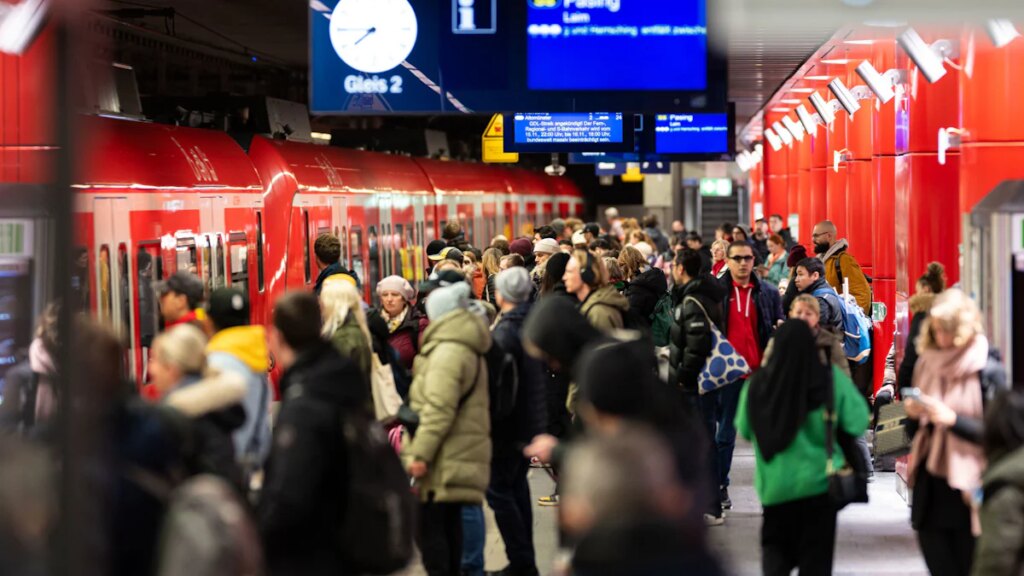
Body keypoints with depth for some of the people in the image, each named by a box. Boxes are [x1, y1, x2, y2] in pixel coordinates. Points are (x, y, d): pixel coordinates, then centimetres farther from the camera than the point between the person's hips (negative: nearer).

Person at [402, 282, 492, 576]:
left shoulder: (447, 351, -14)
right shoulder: (471, 350, 19)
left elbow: (438, 409, -22)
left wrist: (421, 453, -22)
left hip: (444, 460, -10)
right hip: (461, 453, 10)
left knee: (428, 525, -8)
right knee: (450, 523, 16)